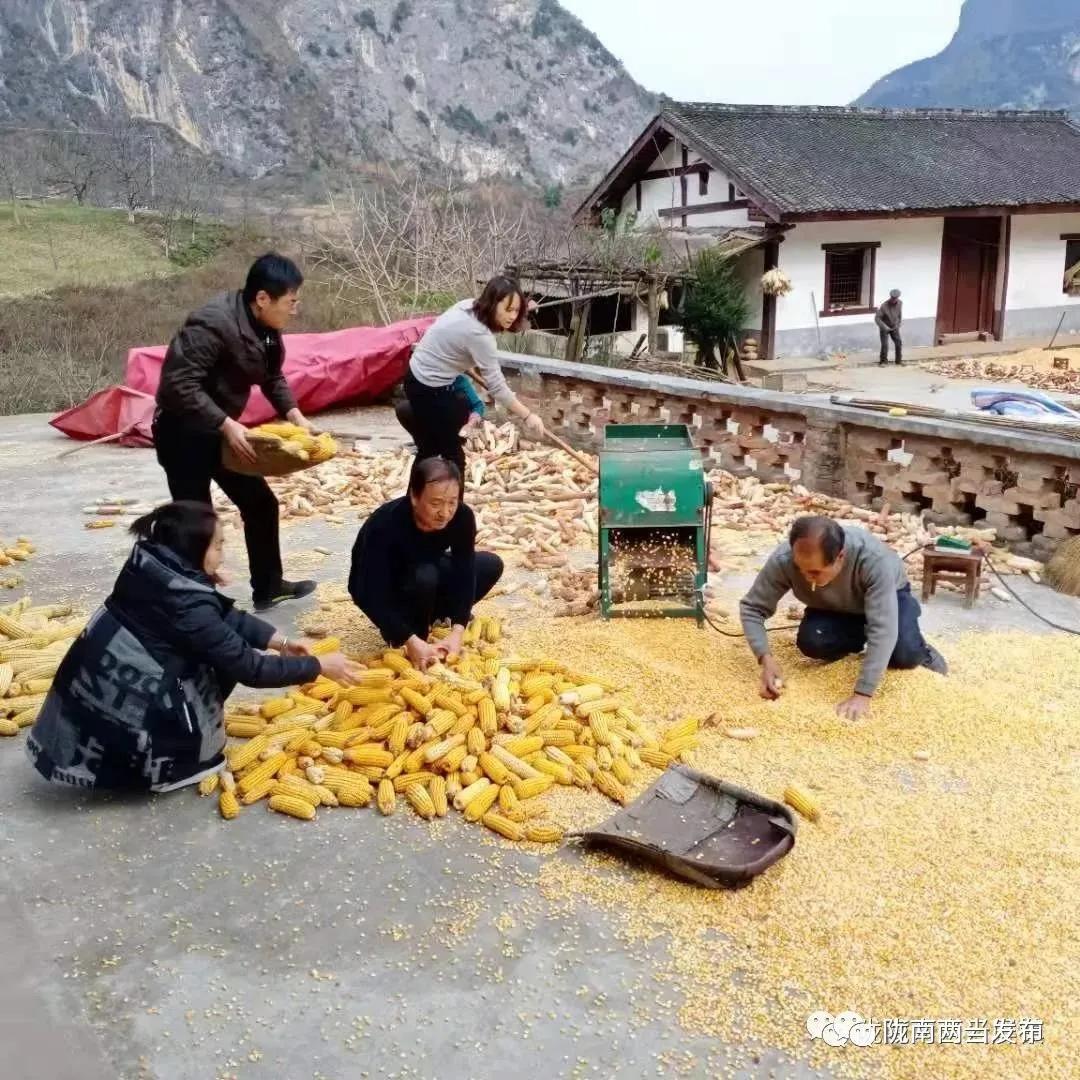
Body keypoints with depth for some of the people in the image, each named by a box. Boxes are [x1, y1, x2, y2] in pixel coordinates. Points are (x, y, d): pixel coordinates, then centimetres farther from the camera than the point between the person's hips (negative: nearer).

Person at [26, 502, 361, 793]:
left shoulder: (150, 565, -1)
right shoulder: (188, 607, -24)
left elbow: (225, 616, 8)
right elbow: (250, 668, -17)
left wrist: (281, 642, 7)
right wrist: (320, 666, -7)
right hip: (126, 725, -8)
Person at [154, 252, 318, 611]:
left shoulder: (265, 329, 0)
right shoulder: (212, 324, -27)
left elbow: (272, 376, 14)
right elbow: (180, 384, -31)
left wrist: (293, 413, -1)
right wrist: (226, 425, -33)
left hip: (219, 429, 9)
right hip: (182, 431, -9)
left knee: (261, 504, 15)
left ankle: (268, 587, 30)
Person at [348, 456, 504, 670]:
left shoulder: (462, 516, -24)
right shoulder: (386, 524, -37)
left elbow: (464, 574, -23)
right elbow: (372, 597, -36)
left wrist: (457, 632, -34)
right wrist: (411, 641, -42)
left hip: (425, 573, 6)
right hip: (379, 590, -5)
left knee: (491, 565, -10)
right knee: (424, 578, -37)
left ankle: (429, 616, 5)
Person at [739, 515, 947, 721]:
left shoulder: (874, 559, -42)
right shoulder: (783, 560, -34)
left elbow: (882, 629, -44)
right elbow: (751, 608, -23)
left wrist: (862, 694, -49)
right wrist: (766, 657, -39)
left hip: (887, 595, -3)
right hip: (835, 609, 3)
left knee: (905, 655, -28)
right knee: (811, 642, -26)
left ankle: (920, 650, 8)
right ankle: (864, 636, 4)